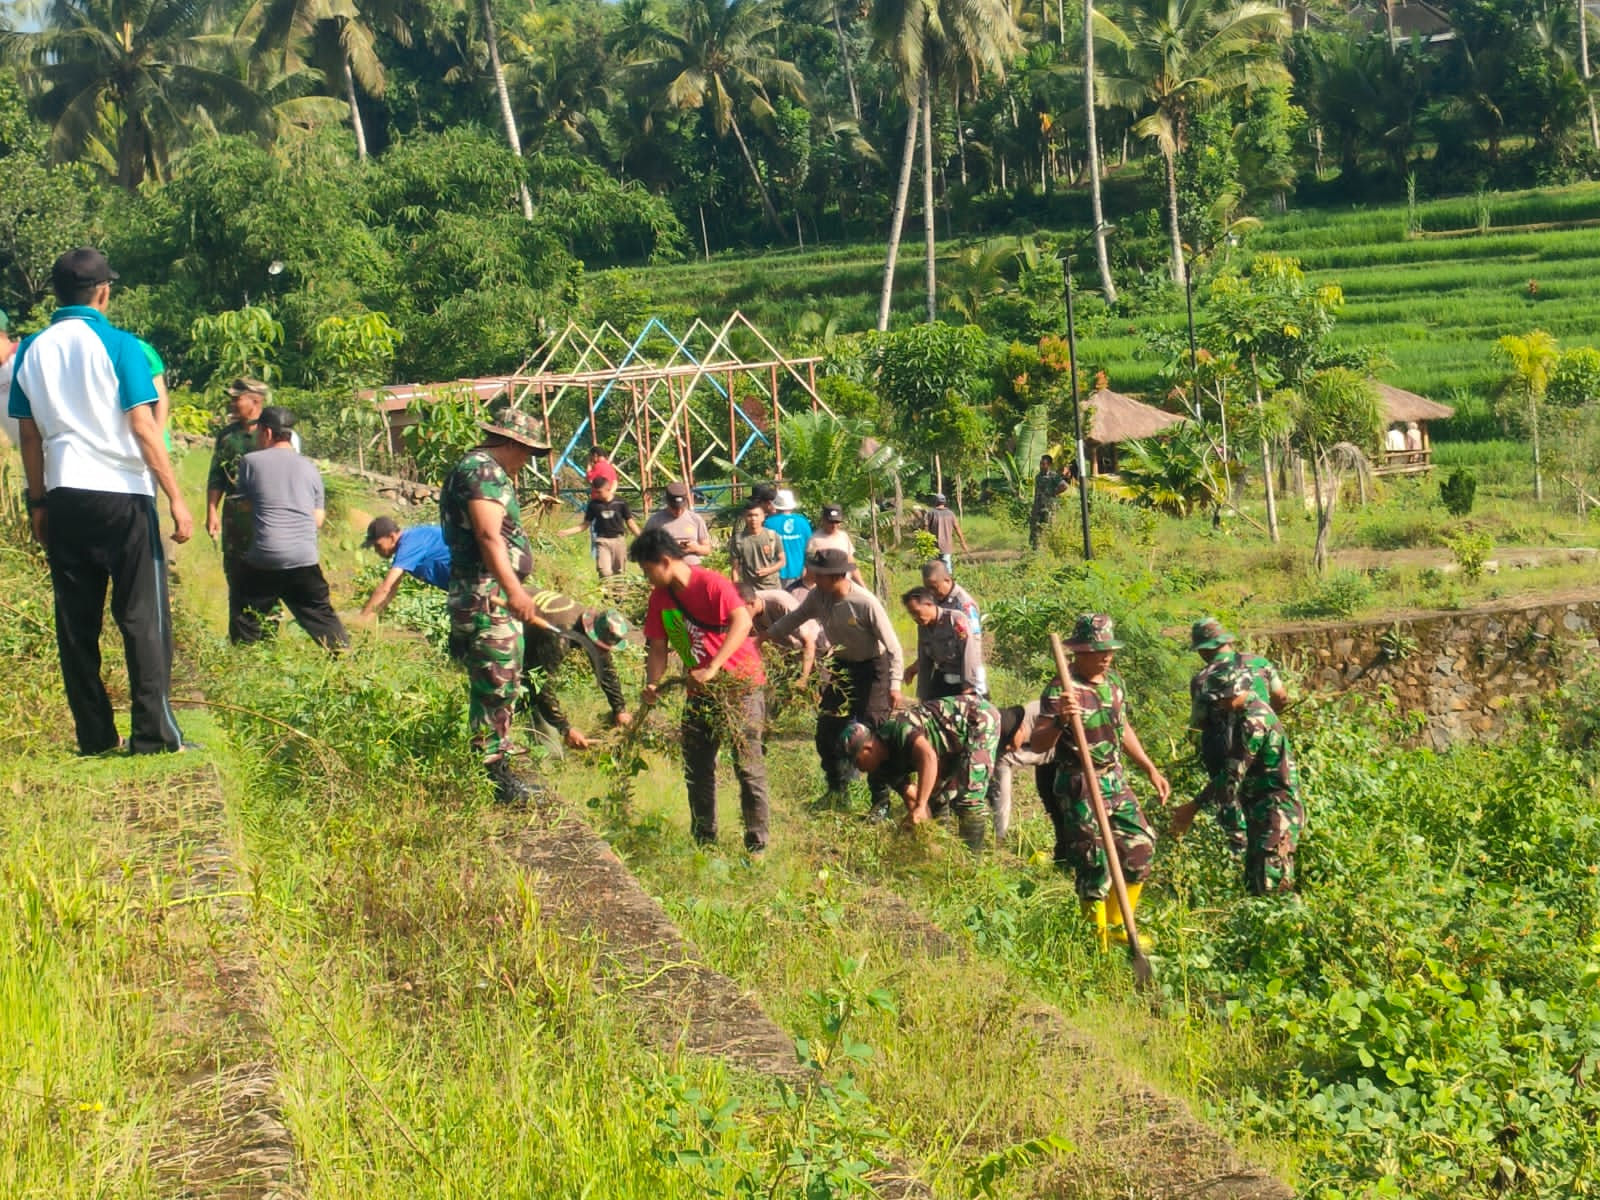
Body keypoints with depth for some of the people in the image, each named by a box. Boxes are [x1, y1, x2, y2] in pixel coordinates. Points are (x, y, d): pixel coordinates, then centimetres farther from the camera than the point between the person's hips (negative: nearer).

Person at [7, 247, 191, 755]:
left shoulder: (31, 351, 7)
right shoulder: (117, 345, -6)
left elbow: (29, 434, 9)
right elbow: (143, 427, -10)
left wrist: (38, 503, 18)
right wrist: (176, 499, -8)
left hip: (64, 498, 4)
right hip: (122, 494, -4)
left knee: (76, 619, 8)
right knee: (143, 616, -2)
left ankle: (95, 736, 9)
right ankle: (153, 735, -7)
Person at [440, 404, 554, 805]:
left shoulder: (491, 472, 23)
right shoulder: (482, 469, -12)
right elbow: (489, 534, -24)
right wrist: (513, 589, -31)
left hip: (498, 596, 11)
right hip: (485, 595, -11)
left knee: (505, 685, 16)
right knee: (495, 686, -9)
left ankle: (498, 769, 23)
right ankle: (492, 776, -7)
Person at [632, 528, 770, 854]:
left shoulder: (711, 584, -18)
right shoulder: (660, 598, 4)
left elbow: (742, 621, -32)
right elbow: (658, 647, 8)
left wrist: (712, 669, -37)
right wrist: (653, 685, -11)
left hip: (739, 683, -8)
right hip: (701, 690, 8)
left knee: (748, 765, -6)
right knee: (696, 767, 11)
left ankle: (757, 845, -1)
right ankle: (703, 841, 22)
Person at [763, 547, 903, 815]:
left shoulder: (866, 603, -29)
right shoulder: (818, 597, -12)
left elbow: (893, 647, -24)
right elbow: (793, 619, 8)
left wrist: (894, 685, -28)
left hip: (872, 669, -7)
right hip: (842, 666, 7)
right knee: (827, 730, 10)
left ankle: (881, 801, 2)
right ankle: (837, 790, 29)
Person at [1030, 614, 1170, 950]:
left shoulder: (1114, 681, 6)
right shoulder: (1061, 691, -17)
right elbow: (1037, 743, -22)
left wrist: (1151, 770, 21)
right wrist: (1059, 721, -41)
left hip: (1115, 781, 8)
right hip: (1080, 788, -8)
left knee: (1140, 848, 12)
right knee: (1095, 865, -5)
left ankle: (1118, 927, 29)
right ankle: (1099, 940, 10)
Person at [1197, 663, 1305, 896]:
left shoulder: (1252, 721, -20)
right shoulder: (1256, 710, 12)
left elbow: (1232, 776, -20)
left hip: (1275, 812, -11)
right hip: (1262, 809, 11)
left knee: (1272, 889, -15)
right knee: (1254, 884, 12)